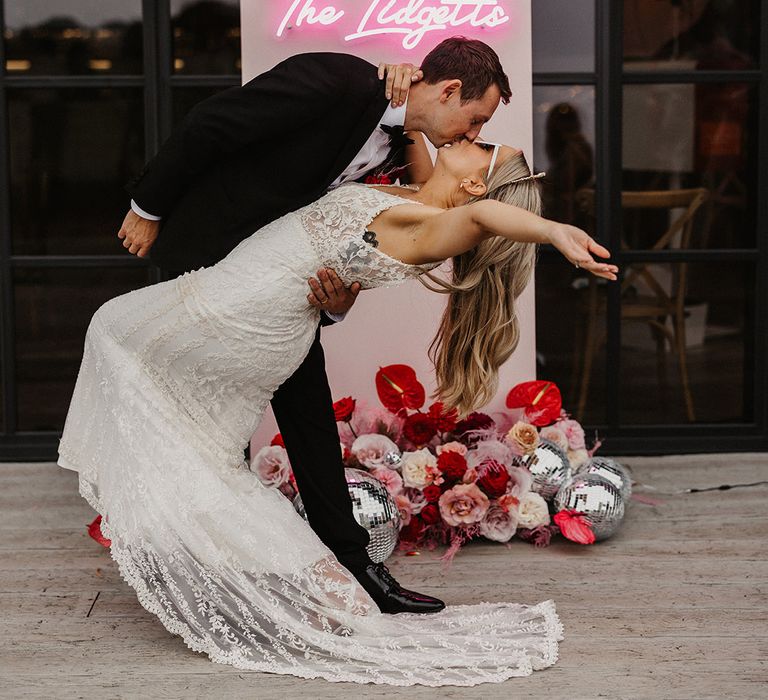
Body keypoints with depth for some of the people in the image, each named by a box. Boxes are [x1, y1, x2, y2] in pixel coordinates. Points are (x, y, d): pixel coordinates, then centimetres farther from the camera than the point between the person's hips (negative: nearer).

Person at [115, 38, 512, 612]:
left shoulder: (398, 147, -2)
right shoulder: (334, 81, -27)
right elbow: (207, 127, -22)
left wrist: (339, 300, -20)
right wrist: (148, 209, -12)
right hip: (208, 254, -7)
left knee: (309, 409, 5)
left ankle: (352, 564, 11)